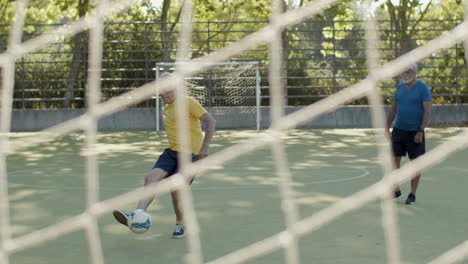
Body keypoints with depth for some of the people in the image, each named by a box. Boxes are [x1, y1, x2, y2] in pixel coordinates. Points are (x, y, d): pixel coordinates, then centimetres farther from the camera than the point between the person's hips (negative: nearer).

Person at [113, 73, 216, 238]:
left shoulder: (189, 103, -8)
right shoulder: (167, 108, 16)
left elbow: (211, 121, -13)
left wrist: (204, 147, -19)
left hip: (190, 153, -7)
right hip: (171, 151, 7)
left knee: (174, 187, -16)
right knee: (151, 178, -16)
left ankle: (180, 224, 8)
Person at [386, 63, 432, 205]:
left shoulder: (423, 88, -11)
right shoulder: (400, 87, 7)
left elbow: (428, 111, -14)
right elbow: (393, 109, 14)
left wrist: (420, 131, -20)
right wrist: (386, 128, 10)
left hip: (415, 132, -5)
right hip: (399, 130, 5)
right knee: (394, 159, 4)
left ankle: (412, 194, 12)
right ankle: (396, 190, 18)